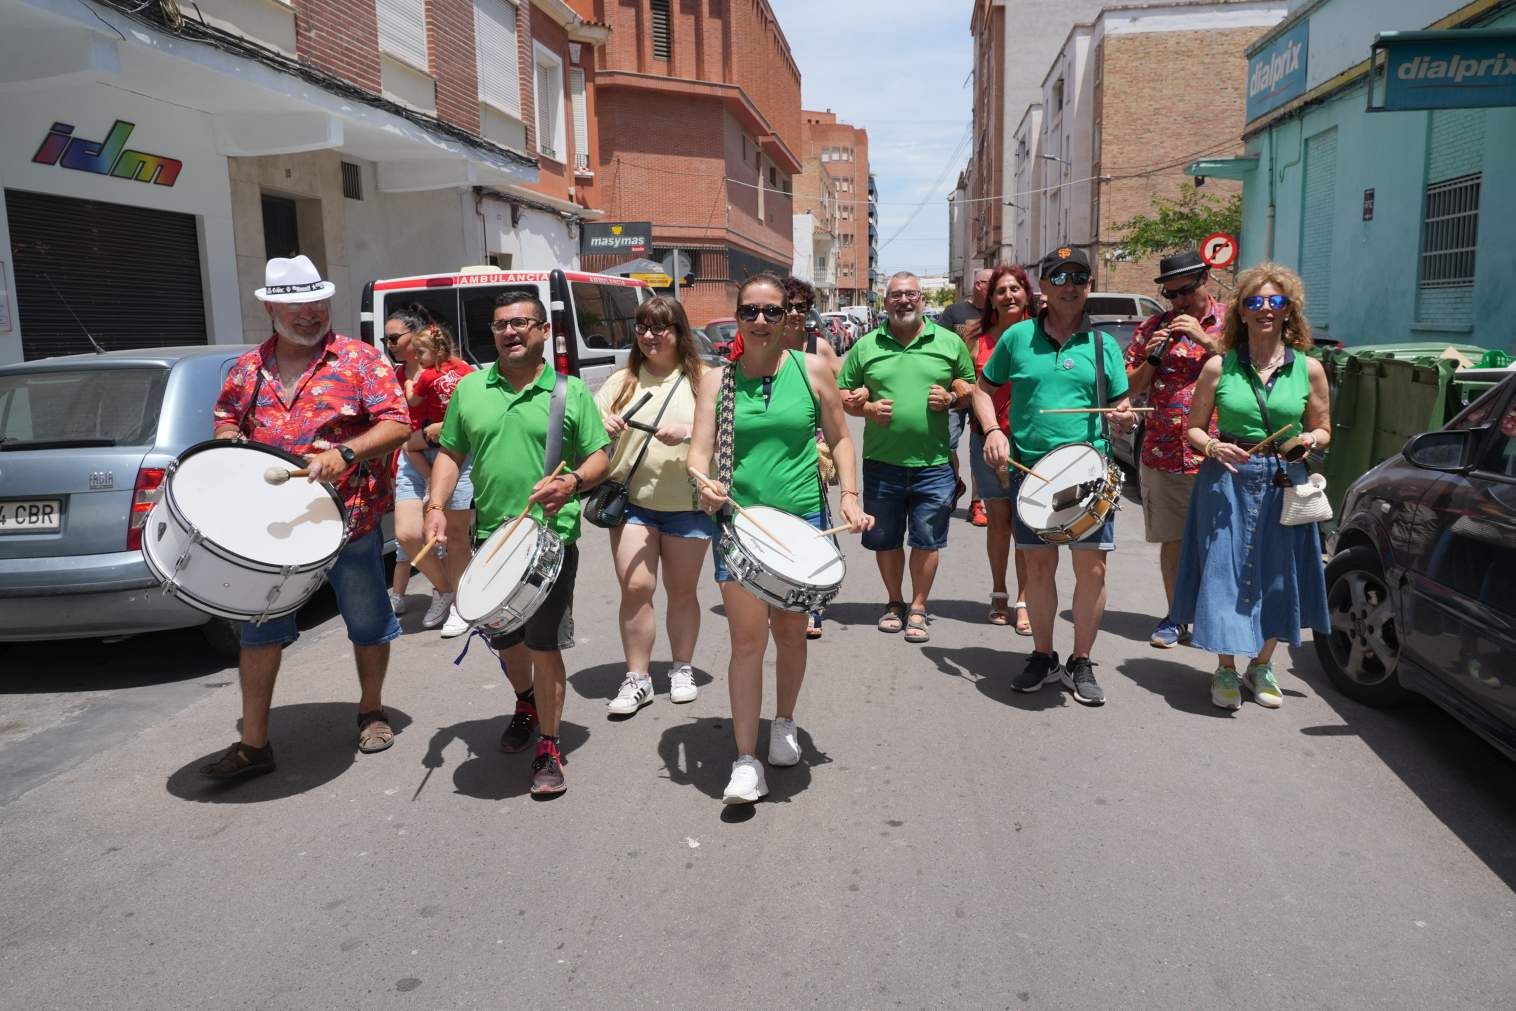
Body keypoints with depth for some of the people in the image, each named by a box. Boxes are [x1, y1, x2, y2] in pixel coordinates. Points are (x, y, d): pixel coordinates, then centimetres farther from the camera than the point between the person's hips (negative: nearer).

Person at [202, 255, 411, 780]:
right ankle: (254, 743, 18)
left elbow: (396, 423, -12)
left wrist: (346, 452, -26)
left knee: (368, 624, 11)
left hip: (350, 520, -3)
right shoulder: (247, 368, 8)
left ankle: (371, 711, 34)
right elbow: (226, 419, 21)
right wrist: (231, 443, -1)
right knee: (260, 631, 7)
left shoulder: (360, 360, -6)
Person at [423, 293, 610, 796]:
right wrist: (436, 506, -2)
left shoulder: (571, 391, 0)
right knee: (504, 640, 18)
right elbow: (450, 453, 13)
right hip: (490, 539, 4)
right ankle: (526, 703, 47)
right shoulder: (469, 389, 8)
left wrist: (573, 482, -20)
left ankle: (548, 746, 11)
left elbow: (600, 457, 1)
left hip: (552, 539, -4)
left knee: (544, 647, -3)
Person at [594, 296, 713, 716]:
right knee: (635, 588, -6)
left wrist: (688, 431, -22)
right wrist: (601, 425, -16)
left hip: (688, 504, -1)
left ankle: (682, 669, 27)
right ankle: (637, 678, 7)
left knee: (682, 590, 10)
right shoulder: (622, 381, 10)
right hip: (632, 501, 1)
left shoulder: (702, 380, 2)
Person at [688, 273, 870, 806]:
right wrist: (703, 482, -27)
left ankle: (784, 722, 39)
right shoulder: (717, 380, 2)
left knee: (791, 631, 14)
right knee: (746, 638, -4)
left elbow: (839, 438, 9)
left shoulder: (811, 370, 1)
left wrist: (850, 494, -5)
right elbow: (700, 450, -5)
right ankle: (746, 761, 3)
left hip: (802, 519, 1)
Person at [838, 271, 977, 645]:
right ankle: (894, 603, 30)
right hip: (881, 462, 1)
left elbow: (971, 387, 13)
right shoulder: (866, 346, 6)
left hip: (934, 463, -1)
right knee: (885, 540, 11)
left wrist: (952, 397, -7)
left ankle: (918, 608, 21)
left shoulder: (949, 342, 5)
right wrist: (867, 407, -8)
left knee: (927, 540, 5)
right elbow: (843, 395, 11)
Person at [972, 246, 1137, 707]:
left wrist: (1124, 418, -11)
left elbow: (1121, 409, 12)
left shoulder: (1104, 345, 7)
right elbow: (984, 389, 12)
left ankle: (1081, 663, 15)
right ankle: (1043, 657, 25)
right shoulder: (1018, 336, 5)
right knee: (1039, 566, 8)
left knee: (1092, 568, -2)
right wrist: (993, 430, -5)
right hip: (1031, 471, 0)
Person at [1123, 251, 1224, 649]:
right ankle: (1175, 617, 19)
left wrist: (1206, 339, -16)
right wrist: (1151, 357, -9)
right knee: (1172, 539, 9)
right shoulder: (1152, 327, 9)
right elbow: (1130, 389, 9)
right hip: (1163, 454, 2)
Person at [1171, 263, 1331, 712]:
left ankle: (1261, 666, 29)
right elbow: (1194, 427, 5)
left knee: (1277, 575, 9)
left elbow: (1323, 429, 11)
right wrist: (1213, 447, -15)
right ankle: (1225, 670, 15)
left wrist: (1308, 441, -11)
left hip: (1284, 484, 2)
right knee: (1224, 573, -2)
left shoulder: (1308, 368, 2)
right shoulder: (1219, 367, 0)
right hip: (1227, 482, -1)